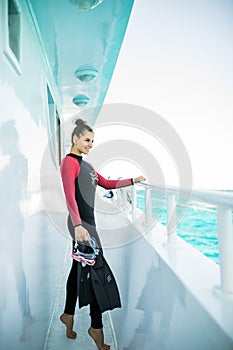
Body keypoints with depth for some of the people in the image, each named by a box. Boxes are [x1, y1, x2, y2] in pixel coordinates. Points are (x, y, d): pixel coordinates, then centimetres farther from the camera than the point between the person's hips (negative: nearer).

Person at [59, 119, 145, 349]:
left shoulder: (84, 164, 18)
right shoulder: (69, 162, -12)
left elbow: (106, 184, 22)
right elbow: (69, 196, -23)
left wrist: (133, 181, 17)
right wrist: (78, 226, -32)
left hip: (87, 221, 9)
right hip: (80, 223, -9)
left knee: (79, 268, 16)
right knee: (96, 271, -5)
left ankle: (68, 315, 32)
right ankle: (96, 327, 9)